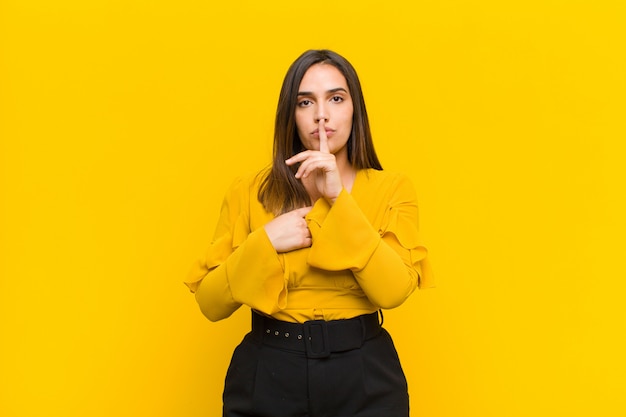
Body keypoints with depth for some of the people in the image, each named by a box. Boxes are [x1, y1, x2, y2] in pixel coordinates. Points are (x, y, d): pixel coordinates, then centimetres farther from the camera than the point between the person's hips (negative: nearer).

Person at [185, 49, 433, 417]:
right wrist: (265, 243, -15)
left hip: (363, 376, 0)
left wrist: (339, 198, -18)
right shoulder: (250, 192, 0)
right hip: (268, 374, 1)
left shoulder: (391, 188, -2)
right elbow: (210, 302, -2)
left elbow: (393, 291, -16)